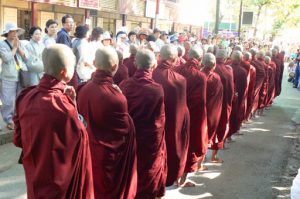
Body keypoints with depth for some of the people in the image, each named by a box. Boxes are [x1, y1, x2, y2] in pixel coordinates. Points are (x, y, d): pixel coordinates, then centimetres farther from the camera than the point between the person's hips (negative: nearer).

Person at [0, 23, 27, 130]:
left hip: (21, 76, 5)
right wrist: (14, 47, -9)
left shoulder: (20, 43, 12)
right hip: (9, 77, -5)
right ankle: (9, 121, 10)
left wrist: (18, 47, -6)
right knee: (9, 101, -2)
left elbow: (26, 57, 3)